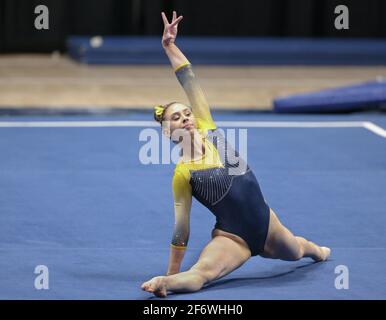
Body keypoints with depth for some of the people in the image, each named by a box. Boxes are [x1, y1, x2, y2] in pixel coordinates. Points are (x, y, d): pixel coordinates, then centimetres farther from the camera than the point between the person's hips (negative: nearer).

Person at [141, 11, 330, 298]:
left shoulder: (207, 131, -5)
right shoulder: (182, 174, -17)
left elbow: (191, 84, -10)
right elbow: (181, 227, -15)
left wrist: (170, 46, -16)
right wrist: (170, 276, -15)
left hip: (266, 224, 7)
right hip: (231, 237, -6)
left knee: (295, 250, 38)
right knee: (201, 273, -37)